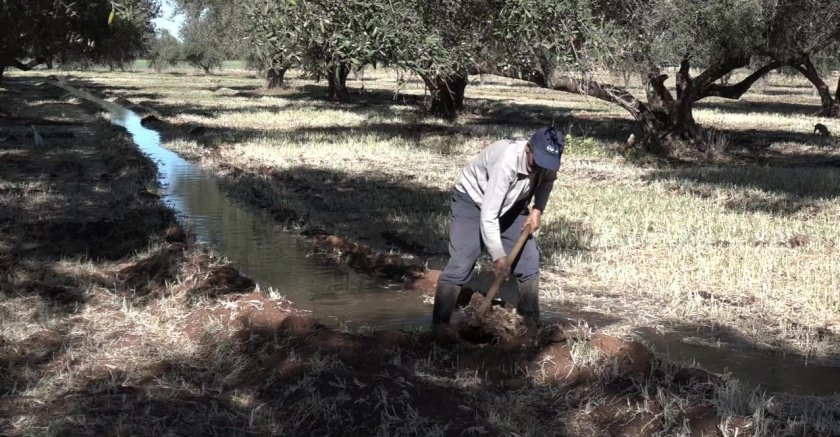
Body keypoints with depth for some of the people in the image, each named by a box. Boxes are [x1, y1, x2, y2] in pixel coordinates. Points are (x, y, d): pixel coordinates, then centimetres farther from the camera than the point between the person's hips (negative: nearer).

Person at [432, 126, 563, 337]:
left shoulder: (547, 159, -21)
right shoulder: (506, 162, -40)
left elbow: (547, 180, 6)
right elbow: (488, 216, -36)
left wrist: (537, 210, -10)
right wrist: (498, 256, -32)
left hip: (510, 204, 7)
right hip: (472, 200, -6)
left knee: (529, 261, 2)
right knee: (460, 266, -16)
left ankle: (532, 325, 13)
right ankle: (438, 328, -12)